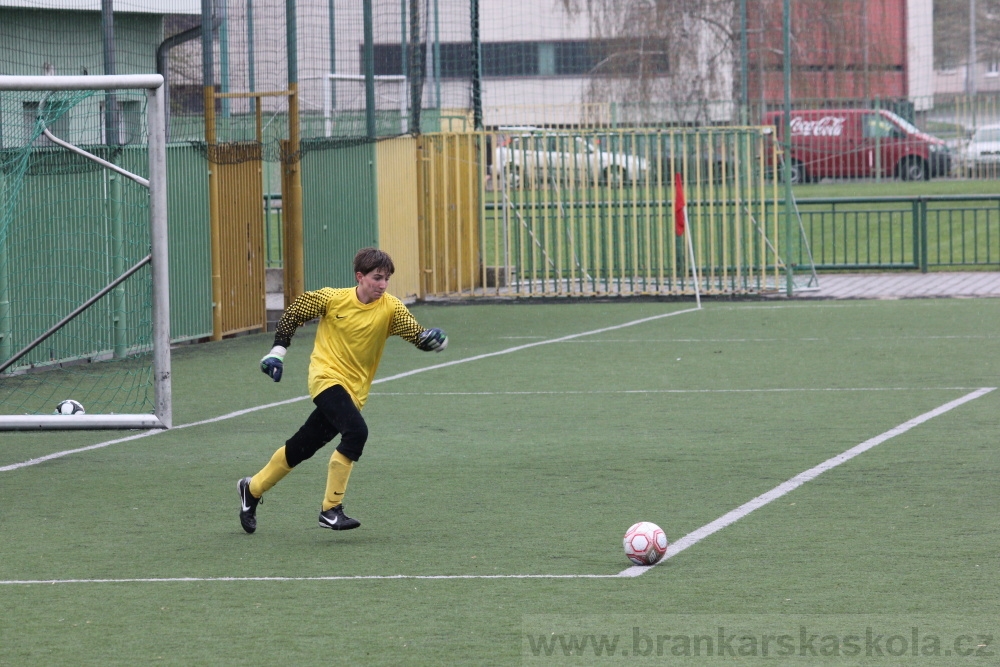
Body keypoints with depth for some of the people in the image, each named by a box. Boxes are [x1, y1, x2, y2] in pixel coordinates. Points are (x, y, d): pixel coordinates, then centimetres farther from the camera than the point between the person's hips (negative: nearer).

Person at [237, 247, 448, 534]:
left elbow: (418, 335, -14)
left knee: (301, 448, 12)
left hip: (354, 389, 4)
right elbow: (294, 312, 7)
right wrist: (278, 349, 5)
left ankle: (253, 488, 36)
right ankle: (331, 510, -19)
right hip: (327, 377, -4)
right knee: (356, 431, -27)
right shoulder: (332, 298, -8)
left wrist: (433, 340, -35)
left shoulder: (390, 308, -5)